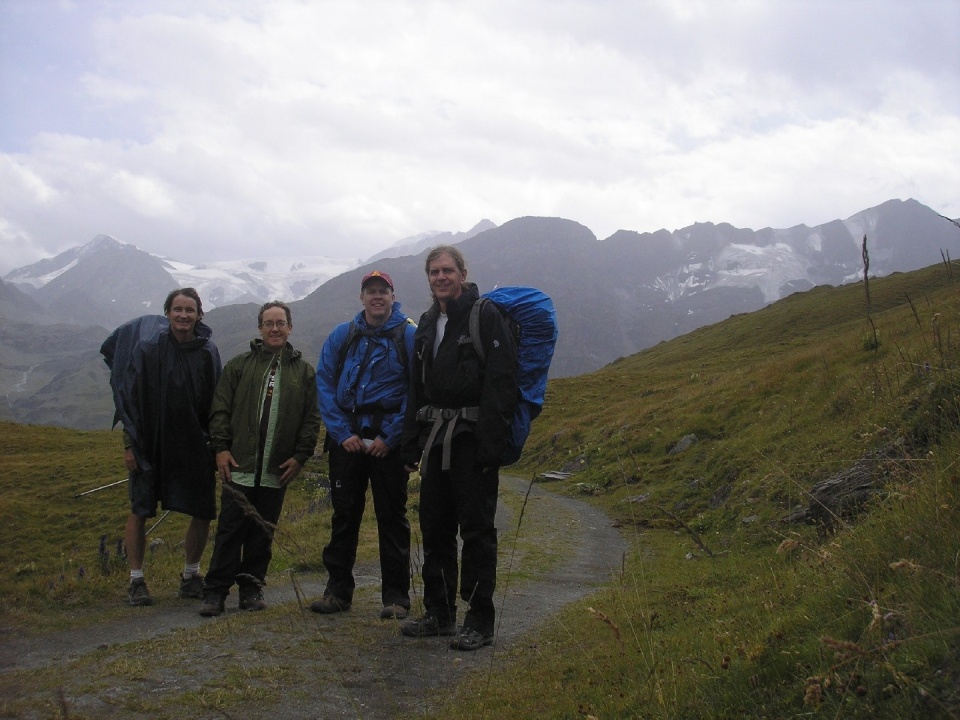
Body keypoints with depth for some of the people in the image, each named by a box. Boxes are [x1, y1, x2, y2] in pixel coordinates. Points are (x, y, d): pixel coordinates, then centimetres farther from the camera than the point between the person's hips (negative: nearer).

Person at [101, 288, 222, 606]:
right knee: (139, 511, 0)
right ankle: (136, 580, 14)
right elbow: (131, 396, -5)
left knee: (203, 513, 2)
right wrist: (130, 443, -8)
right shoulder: (148, 347, -8)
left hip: (194, 444, 3)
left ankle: (191, 574, 22)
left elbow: (216, 402, 7)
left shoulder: (208, 352, 0)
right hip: (150, 442, -2)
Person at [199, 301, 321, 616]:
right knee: (230, 531, 0)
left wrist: (300, 455, -2)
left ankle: (252, 587, 19)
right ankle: (215, 591, 7)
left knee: (263, 533, 8)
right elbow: (220, 409, 6)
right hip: (240, 465, -1)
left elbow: (312, 418, 7)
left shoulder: (303, 371, 10)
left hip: (277, 471, 1)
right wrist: (221, 447, -4)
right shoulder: (239, 365, 9)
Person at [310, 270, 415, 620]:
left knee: (392, 516, 3)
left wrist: (391, 436, -12)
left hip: (388, 439, -3)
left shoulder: (409, 335, -2)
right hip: (346, 437, 3)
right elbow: (324, 383, 5)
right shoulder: (341, 336, 9)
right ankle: (337, 590, 19)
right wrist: (342, 433, -6)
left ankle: (396, 595, 11)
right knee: (344, 514, 8)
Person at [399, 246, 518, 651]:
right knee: (434, 527, 11)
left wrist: (491, 443, -21)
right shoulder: (427, 324, 17)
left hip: (472, 439, -7)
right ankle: (439, 613, 23)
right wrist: (411, 445, 14)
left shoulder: (485, 316, -6)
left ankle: (479, 621, 6)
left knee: (477, 528, -3)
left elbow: (500, 382, -14)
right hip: (435, 438, 8)